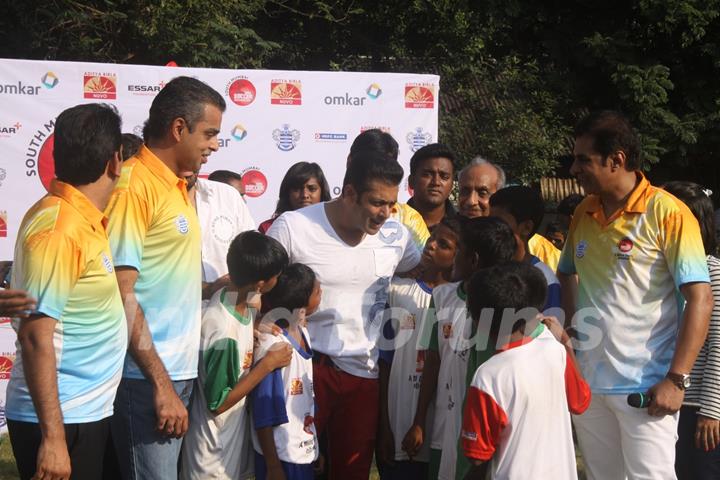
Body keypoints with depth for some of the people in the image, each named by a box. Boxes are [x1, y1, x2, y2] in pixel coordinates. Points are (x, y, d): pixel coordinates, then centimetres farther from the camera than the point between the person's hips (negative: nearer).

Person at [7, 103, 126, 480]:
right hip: (61, 421, -9)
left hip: (86, 413, 9)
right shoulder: (61, 229, -19)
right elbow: (35, 336, -22)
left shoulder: (81, 220, 8)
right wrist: (53, 436, -24)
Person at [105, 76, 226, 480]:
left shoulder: (177, 185, 13)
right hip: (147, 378, -9)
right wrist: (160, 383, -19)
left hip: (177, 370, 9)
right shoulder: (134, 185, -14)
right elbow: (121, 295, -18)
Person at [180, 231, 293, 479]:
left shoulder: (242, 301, -6)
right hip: (215, 446, -8)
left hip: (237, 431, 8)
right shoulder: (223, 334, -30)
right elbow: (218, 404, -21)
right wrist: (268, 364, -20)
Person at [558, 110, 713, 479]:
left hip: (644, 387, -6)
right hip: (587, 381, 6)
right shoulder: (583, 213, 7)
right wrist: (571, 327, 9)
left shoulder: (666, 212, -12)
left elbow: (700, 299, -15)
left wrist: (676, 379, -19)